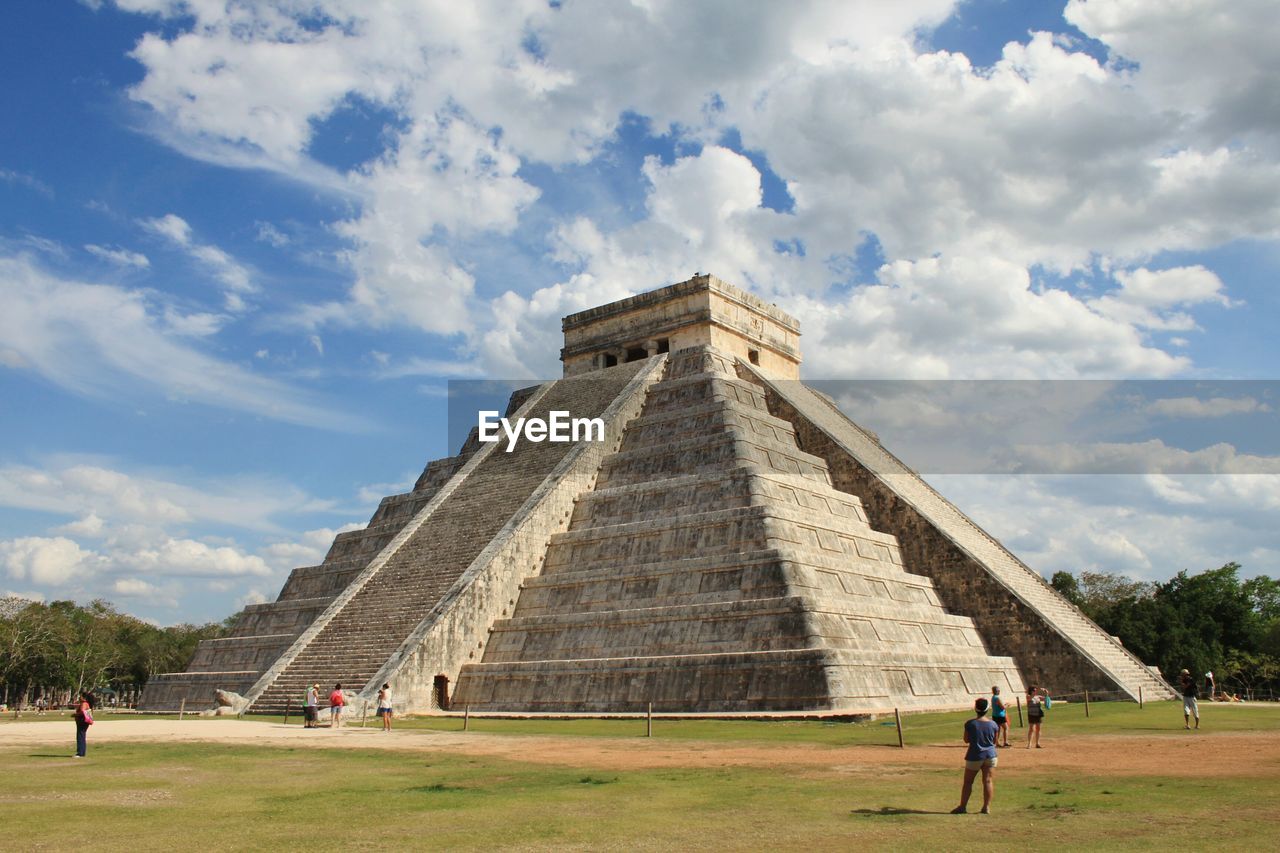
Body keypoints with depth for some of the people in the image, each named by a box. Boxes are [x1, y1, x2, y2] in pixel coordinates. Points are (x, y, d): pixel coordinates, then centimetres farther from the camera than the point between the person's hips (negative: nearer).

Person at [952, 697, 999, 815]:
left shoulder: (970, 724, -12)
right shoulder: (993, 724, -5)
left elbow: (966, 740, -2)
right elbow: (995, 741, 5)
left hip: (975, 756, -2)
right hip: (990, 755, 2)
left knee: (968, 781, 7)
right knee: (988, 781, 6)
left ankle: (963, 806, 11)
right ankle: (987, 807, 4)